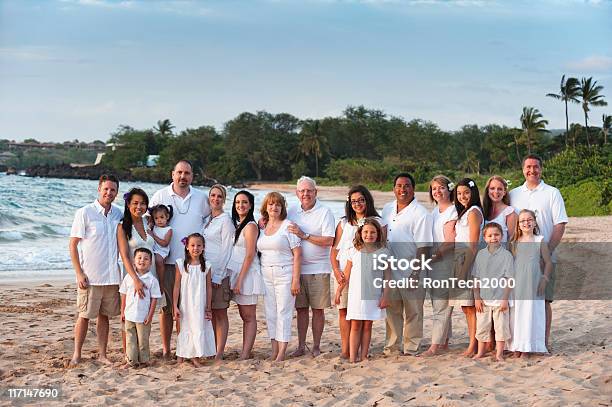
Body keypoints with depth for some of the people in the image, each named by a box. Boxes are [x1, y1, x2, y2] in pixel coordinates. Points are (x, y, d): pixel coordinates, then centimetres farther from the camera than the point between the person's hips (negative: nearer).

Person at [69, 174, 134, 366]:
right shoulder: (85, 213, -7)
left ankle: (102, 354, 16)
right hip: (90, 276, -4)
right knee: (85, 316, 2)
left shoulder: (118, 214, 8)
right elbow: (73, 245, -5)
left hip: (111, 276, 4)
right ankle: (76, 354, 12)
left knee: (104, 315, 9)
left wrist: (135, 277, 8)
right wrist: (79, 274, -12)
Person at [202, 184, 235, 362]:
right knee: (210, 314, 9)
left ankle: (219, 354, 0)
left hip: (219, 273, -7)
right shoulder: (207, 220, 14)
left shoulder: (225, 220, -7)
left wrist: (218, 276, -14)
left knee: (220, 314, -2)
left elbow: (226, 250, -11)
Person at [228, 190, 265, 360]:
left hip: (247, 273, -8)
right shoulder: (236, 225, 15)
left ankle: (245, 354, -3)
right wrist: (236, 279, 10)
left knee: (249, 317, -4)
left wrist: (240, 280, -17)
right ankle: (245, 353, 11)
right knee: (244, 316, 8)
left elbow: (250, 255, -15)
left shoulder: (250, 226, -10)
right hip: (236, 273, 8)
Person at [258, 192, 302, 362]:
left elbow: (297, 254, -8)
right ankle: (274, 351, 14)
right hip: (266, 275, 6)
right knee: (270, 313, 7)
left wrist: (296, 279, -14)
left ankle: (282, 352, -2)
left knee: (283, 312, -5)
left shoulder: (288, 226, -5)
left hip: (284, 274, -5)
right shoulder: (261, 227, 11)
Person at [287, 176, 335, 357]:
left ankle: (316, 346, 13)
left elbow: (329, 241, -15)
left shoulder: (325, 212, -6)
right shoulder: (292, 211, 8)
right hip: (297, 267, 4)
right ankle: (301, 346, 16)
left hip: (318, 269, -4)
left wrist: (304, 235, -18)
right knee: (301, 308, 9)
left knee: (318, 309, 3)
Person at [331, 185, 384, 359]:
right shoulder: (344, 223, 16)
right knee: (343, 310, -4)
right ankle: (345, 350, -2)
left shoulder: (378, 222, 8)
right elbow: (334, 250, 11)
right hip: (343, 273, 2)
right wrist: (336, 271, -3)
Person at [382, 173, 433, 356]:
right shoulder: (387, 209, 11)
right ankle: (392, 345, 24)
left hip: (411, 272, -6)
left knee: (412, 312, 3)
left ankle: (411, 349, 12)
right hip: (389, 270, 6)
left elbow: (423, 246, -14)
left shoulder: (420, 214, -11)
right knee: (391, 310, 13)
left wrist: (416, 272, -19)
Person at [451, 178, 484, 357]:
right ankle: (473, 344, 12)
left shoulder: (473, 212, -9)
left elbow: (473, 244, -15)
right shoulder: (463, 212, 20)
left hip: (469, 261, -9)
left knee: (470, 305, -8)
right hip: (460, 262, 9)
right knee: (466, 307, 8)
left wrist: (465, 268, -19)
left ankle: (473, 346, -6)